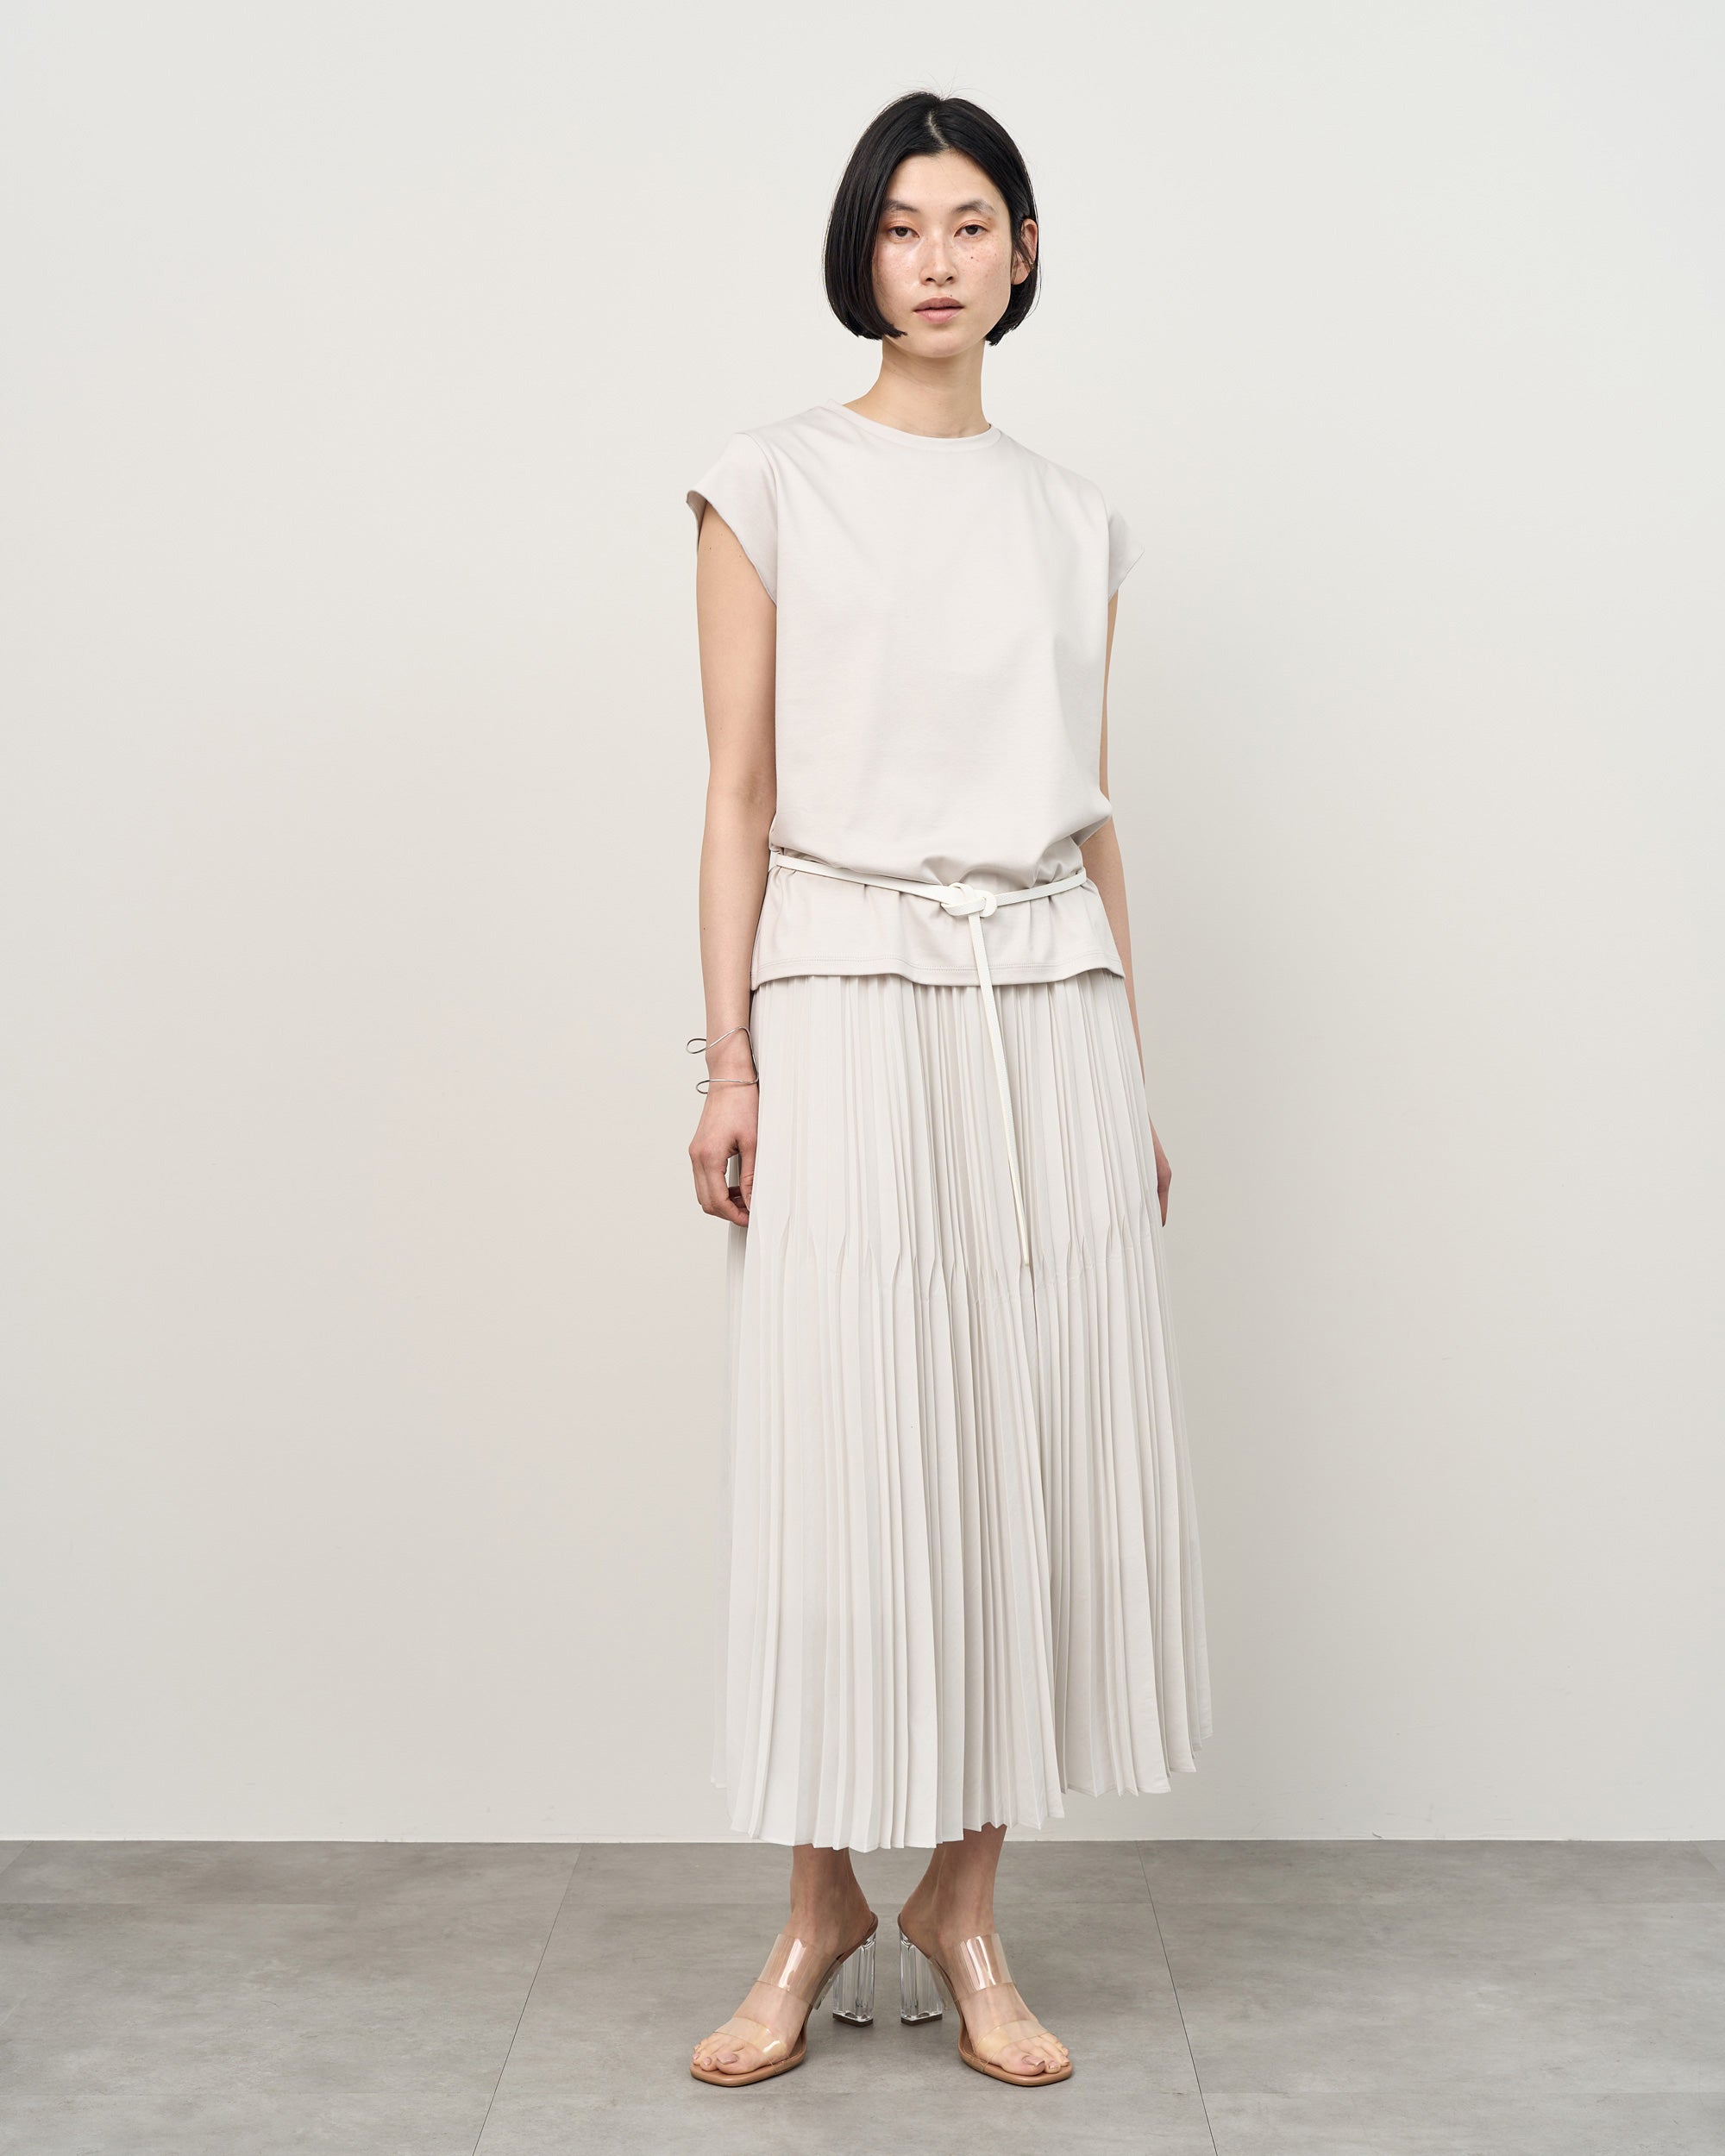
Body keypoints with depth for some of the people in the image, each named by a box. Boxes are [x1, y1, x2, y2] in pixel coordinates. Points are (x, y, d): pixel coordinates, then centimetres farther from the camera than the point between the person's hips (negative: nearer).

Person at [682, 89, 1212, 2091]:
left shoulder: (1075, 521, 14)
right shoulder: (772, 487, 4)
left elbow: (1092, 811, 15)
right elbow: (738, 793, 0)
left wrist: (1130, 1078, 11)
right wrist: (728, 1059, -7)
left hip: (1047, 1007, 3)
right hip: (847, 1003, -3)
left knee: (1035, 1442, 2)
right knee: (838, 1449, -2)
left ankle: (964, 1910, 16)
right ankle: (824, 1908, 15)